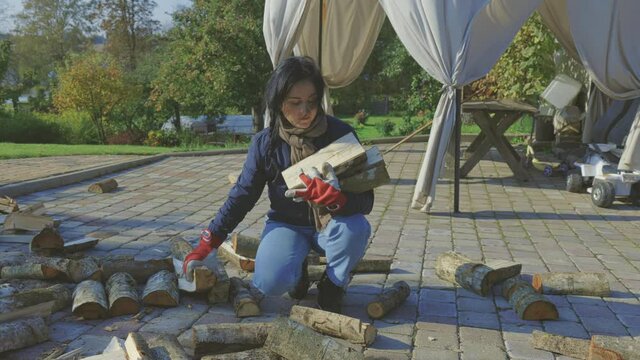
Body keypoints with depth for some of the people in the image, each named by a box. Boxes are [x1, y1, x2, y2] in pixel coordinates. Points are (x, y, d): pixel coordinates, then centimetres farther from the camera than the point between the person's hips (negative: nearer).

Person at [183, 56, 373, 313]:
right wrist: (208, 242, -6)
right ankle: (299, 272, 11)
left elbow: (365, 200, -19)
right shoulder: (265, 143, -12)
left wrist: (334, 199, -41)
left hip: (329, 225, 0)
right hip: (287, 224, 0)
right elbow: (241, 196, -2)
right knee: (271, 282, -28)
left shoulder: (341, 135, -16)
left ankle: (333, 285, -4)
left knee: (356, 226, -35)